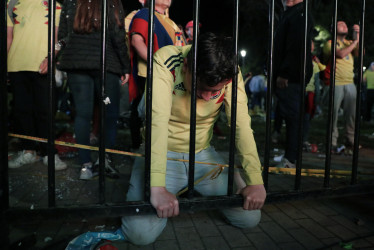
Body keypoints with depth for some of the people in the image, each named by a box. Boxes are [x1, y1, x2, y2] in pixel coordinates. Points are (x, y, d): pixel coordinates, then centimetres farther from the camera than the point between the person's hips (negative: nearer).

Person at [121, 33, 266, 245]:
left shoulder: (231, 74, -12)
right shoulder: (166, 61, -23)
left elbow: (242, 124, -19)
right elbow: (158, 119, -34)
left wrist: (255, 180, -28)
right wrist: (157, 186, -41)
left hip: (203, 154, 3)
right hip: (162, 154, -3)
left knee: (250, 217, -4)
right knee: (141, 233, -21)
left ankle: (198, 194, 24)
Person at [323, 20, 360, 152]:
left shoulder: (350, 43, 20)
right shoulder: (330, 43, 3)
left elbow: (359, 53, 3)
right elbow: (341, 54, -14)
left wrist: (358, 36, -3)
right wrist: (355, 42, -6)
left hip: (350, 84, 6)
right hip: (336, 84, -6)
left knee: (352, 114, 6)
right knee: (333, 113, -5)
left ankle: (350, 140, 17)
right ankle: (332, 143, 1)